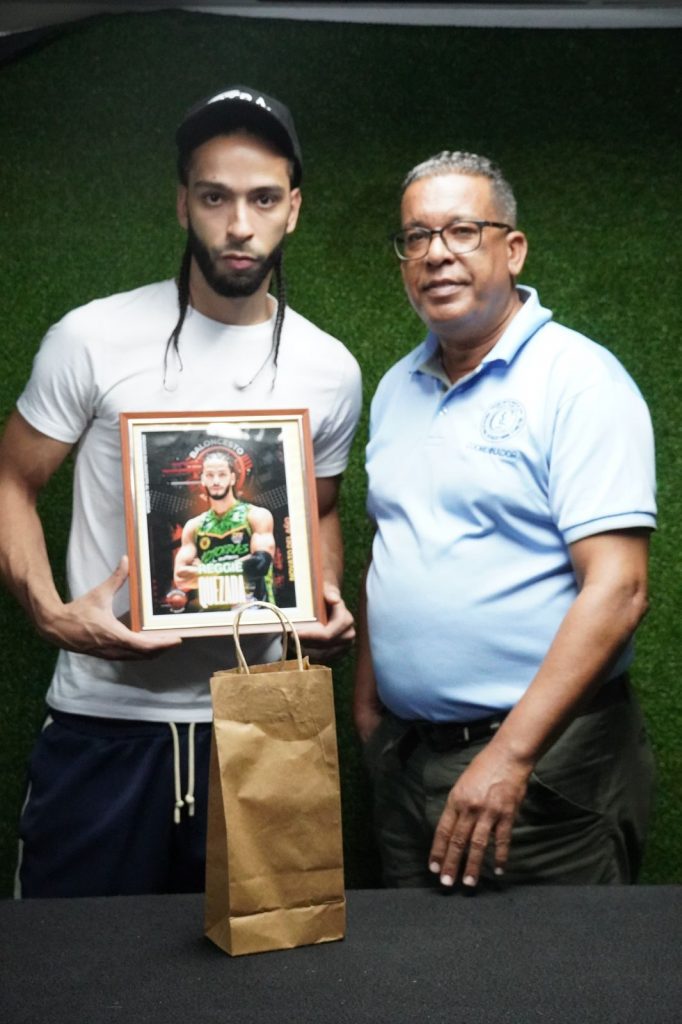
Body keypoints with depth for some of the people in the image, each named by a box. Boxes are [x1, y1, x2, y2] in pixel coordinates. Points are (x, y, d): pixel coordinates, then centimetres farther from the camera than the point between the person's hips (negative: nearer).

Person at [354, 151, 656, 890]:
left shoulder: (579, 380, -12)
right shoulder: (397, 389, 10)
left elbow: (616, 588, -20)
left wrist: (509, 756, -24)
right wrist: (366, 703, 11)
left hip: (545, 760, -6)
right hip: (405, 758, 7)